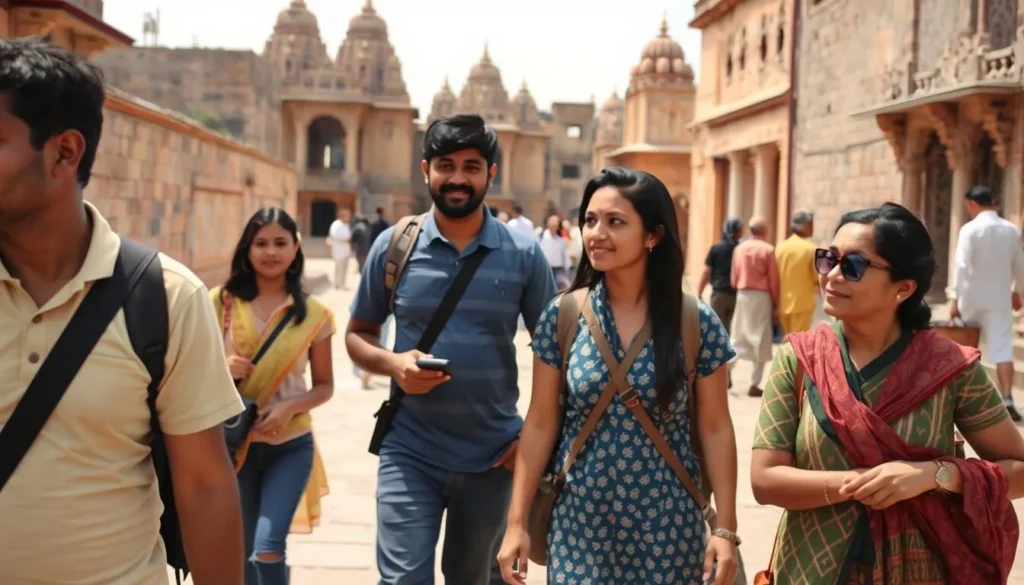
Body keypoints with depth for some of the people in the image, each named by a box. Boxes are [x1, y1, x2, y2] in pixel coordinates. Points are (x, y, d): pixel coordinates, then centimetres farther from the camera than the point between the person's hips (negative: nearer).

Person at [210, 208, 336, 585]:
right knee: (243, 553, 13)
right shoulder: (221, 303, -3)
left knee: (268, 547, -16)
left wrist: (290, 407, -16)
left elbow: (324, 385, 3)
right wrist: (221, 369, -17)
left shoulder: (313, 314, -3)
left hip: (291, 446, -1)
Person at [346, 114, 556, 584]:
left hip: (491, 457, 1)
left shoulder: (523, 253, -5)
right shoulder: (394, 245, -4)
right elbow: (357, 335, 5)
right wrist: (392, 363, -17)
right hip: (409, 453, -1)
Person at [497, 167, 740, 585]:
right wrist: (517, 522, -2)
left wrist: (726, 528, -5)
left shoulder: (696, 323, -7)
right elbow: (540, 424, 0)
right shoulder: (562, 316, -4)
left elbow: (716, 428, -2)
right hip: (579, 524, 1)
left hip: (668, 529, 0)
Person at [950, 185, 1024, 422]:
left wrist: (955, 298, -17)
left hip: (973, 297, -2)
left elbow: (962, 265, -18)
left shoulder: (970, 229, -11)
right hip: (1000, 298, 2)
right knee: (1003, 347, -3)